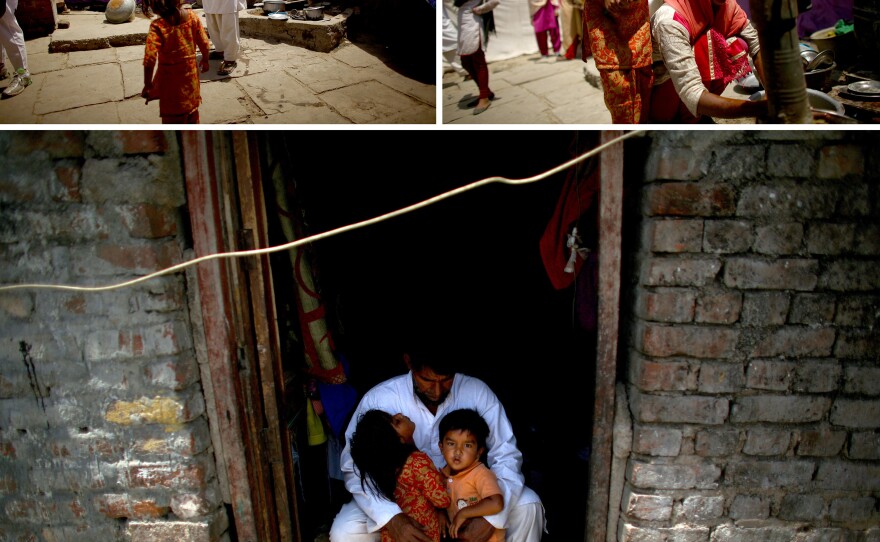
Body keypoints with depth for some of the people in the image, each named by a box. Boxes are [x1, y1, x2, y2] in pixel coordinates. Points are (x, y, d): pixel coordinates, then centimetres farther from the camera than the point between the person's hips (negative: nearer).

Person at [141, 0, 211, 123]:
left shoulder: (157, 26, -25)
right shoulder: (191, 16, -14)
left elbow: (149, 59, -28)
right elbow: (204, 43, -5)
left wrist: (148, 85, -20)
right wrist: (205, 59, 15)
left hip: (170, 77, -4)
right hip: (190, 72, 4)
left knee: (172, 114, 13)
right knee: (191, 104, 26)